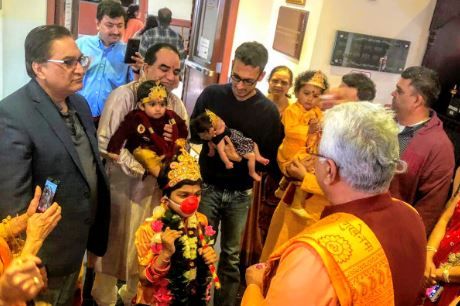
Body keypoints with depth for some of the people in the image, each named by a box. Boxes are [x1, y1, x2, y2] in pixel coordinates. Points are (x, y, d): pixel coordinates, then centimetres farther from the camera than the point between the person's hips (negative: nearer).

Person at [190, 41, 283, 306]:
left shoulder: (269, 111, -7)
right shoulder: (212, 94, -5)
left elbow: (274, 158, -3)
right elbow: (192, 134, 2)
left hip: (241, 194, 0)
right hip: (208, 186, 1)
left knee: (231, 256, 12)